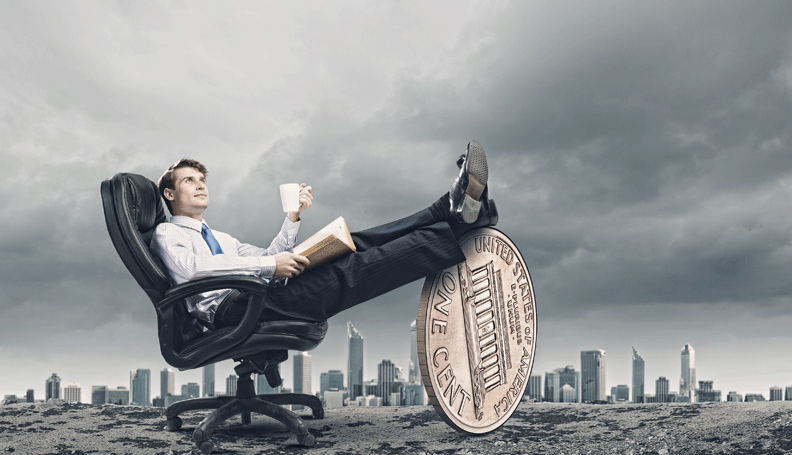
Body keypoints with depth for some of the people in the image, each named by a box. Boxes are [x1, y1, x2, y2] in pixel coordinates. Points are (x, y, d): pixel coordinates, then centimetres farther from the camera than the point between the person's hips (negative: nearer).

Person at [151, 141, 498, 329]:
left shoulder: (219, 238, 38)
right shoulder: (167, 234, 13)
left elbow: (267, 257, 28)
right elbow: (191, 267, -9)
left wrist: (293, 217, 14)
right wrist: (269, 265, -14)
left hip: (260, 297, 8)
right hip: (228, 308, -7)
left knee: (351, 247, -13)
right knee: (345, 274, -24)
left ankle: (455, 208, -25)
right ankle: (458, 234, -32)